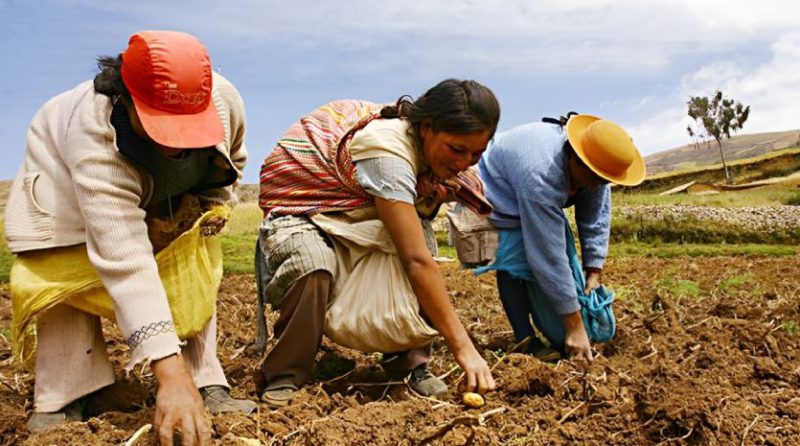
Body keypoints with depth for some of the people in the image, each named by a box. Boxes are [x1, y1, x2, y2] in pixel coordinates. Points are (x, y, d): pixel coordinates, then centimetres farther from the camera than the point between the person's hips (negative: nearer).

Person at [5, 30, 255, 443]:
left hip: (165, 194, 4)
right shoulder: (96, 137, -47)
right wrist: (170, 373, -60)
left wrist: (213, 205, -17)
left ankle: (206, 386, -1)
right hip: (64, 176, -3)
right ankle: (63, 401, -4)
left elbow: (232, 160, -3)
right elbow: (124, 261, -55)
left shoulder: (225, 100, -33)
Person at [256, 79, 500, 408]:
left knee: (419, 235, -21)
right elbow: (416, 262, -38)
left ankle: (409, 362, -8)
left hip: (353, 213, 7)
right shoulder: (388, 150, -35)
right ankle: (285, 376, -14)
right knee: (313, 268, -38)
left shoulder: (430, 147, -9)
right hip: (299, 206, -7)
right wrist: (463, 347, -37)